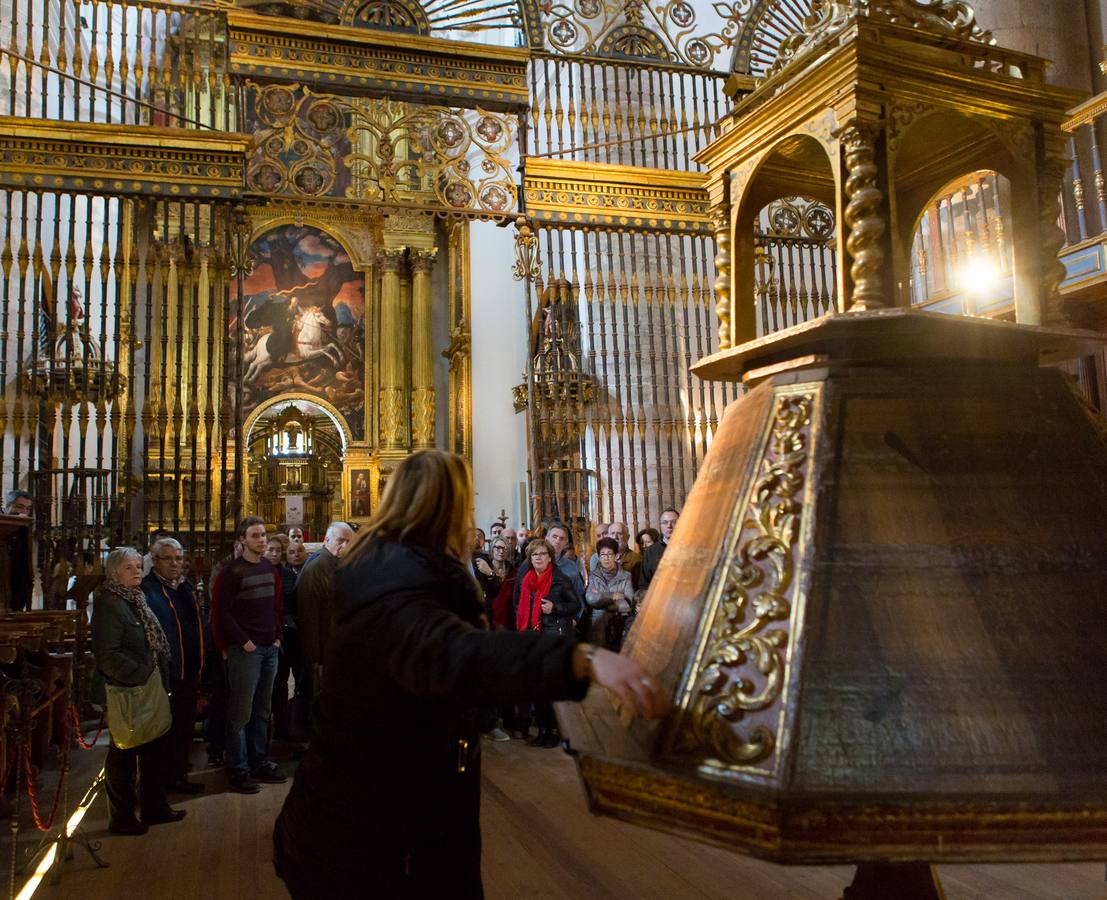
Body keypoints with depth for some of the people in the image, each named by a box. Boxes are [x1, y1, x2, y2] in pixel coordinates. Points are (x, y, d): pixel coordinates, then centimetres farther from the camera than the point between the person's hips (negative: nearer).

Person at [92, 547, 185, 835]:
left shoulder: (136, 600, 12)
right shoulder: (109, 605, -16)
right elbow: (107, 654, -25)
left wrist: (160, 676, 12)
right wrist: (141, 674, -21)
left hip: (148, 689, 9)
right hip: (125, 693, -9)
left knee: (156, 749, 16)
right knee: (124, 754, 4)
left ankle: (154, 807, 30)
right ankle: (121, 818, 18)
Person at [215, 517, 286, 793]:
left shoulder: (270, 569, 12)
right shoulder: (232, 572, -8)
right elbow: (223, 612, -11)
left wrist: (277, 636, 7)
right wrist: (243, 641, -14)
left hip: (270, 648, 7)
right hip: (246, 649, -6)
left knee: (262, 711, 14)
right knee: (241, 711, -1)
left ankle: (258, 762, 24)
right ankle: (237, 769, 8)